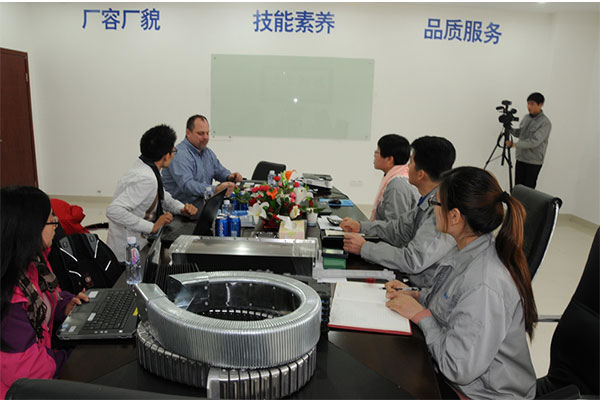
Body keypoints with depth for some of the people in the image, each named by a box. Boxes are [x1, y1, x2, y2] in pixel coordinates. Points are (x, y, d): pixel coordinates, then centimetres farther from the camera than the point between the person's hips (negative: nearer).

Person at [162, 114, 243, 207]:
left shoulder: (208, 152, 16)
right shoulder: (179, 155, -17)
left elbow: (220, 171, 25)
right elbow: (187, 185, -29)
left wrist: (230, 177, 0)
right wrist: (215, 190, -41)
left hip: (202, 206, 8)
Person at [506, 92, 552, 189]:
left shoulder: (545, 123, -15)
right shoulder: (526, 117, 8)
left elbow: (535, 141, -23)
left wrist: (515, 144, -24)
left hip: (534, 162, -6)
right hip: (521, 158, 6)